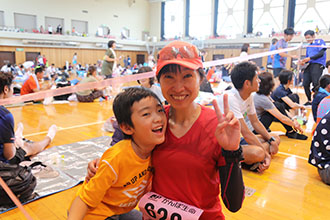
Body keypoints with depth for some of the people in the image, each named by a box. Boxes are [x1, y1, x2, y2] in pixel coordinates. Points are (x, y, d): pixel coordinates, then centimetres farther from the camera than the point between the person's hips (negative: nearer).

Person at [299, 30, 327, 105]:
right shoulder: (308, 46, 24)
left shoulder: (320, 41, 4)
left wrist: (310, 58, -16)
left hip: (318, 64, -6)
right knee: (305, 84, 0)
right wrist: (303, 61, 1)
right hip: (310, 65, 7)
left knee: (316, 83, -16)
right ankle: (309, 101, 14)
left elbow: (321, 53, -9)